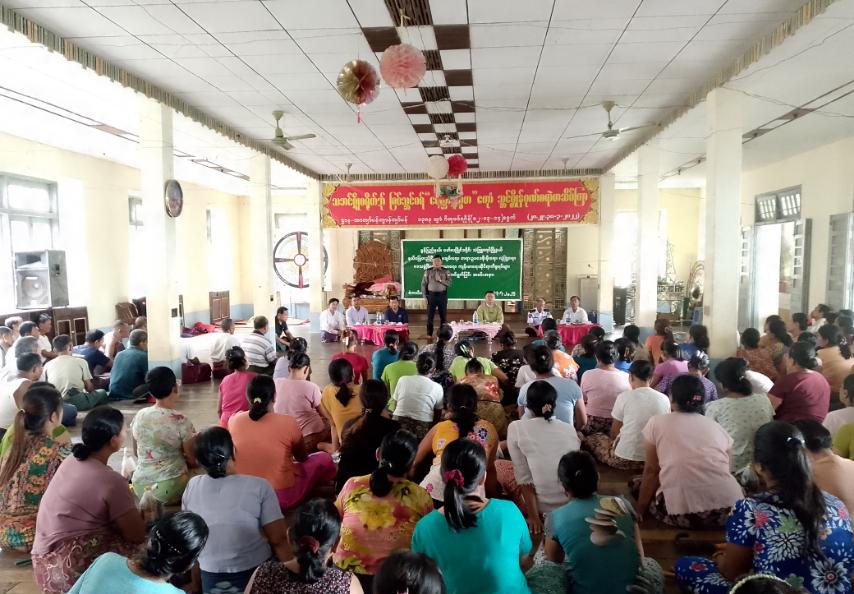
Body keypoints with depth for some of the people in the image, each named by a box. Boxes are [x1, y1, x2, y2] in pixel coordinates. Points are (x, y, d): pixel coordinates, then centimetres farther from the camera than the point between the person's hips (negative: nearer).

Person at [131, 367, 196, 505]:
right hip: (171, 487, -7)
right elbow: (192, 459, -7)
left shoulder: (139, 416, 0)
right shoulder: (181, 421, -16)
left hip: (141, 486, 7)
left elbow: (137, 453, 14)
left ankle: (150, 499, 9)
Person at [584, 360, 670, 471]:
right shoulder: (664, 399, -2)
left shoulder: (624, 396, -10)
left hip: (625, 459, -4)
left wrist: (613, 441, 22)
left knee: (590, 439, 18)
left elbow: (614, 432, 0)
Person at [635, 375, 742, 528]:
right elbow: (724, 471, 21)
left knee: (640, 485, 24)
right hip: (729, 508, 4)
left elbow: (651, 471, 8)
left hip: (683, 512, -4)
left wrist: (641, 508, 18)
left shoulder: (656, 423, 7)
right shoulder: (717, 427, 17)